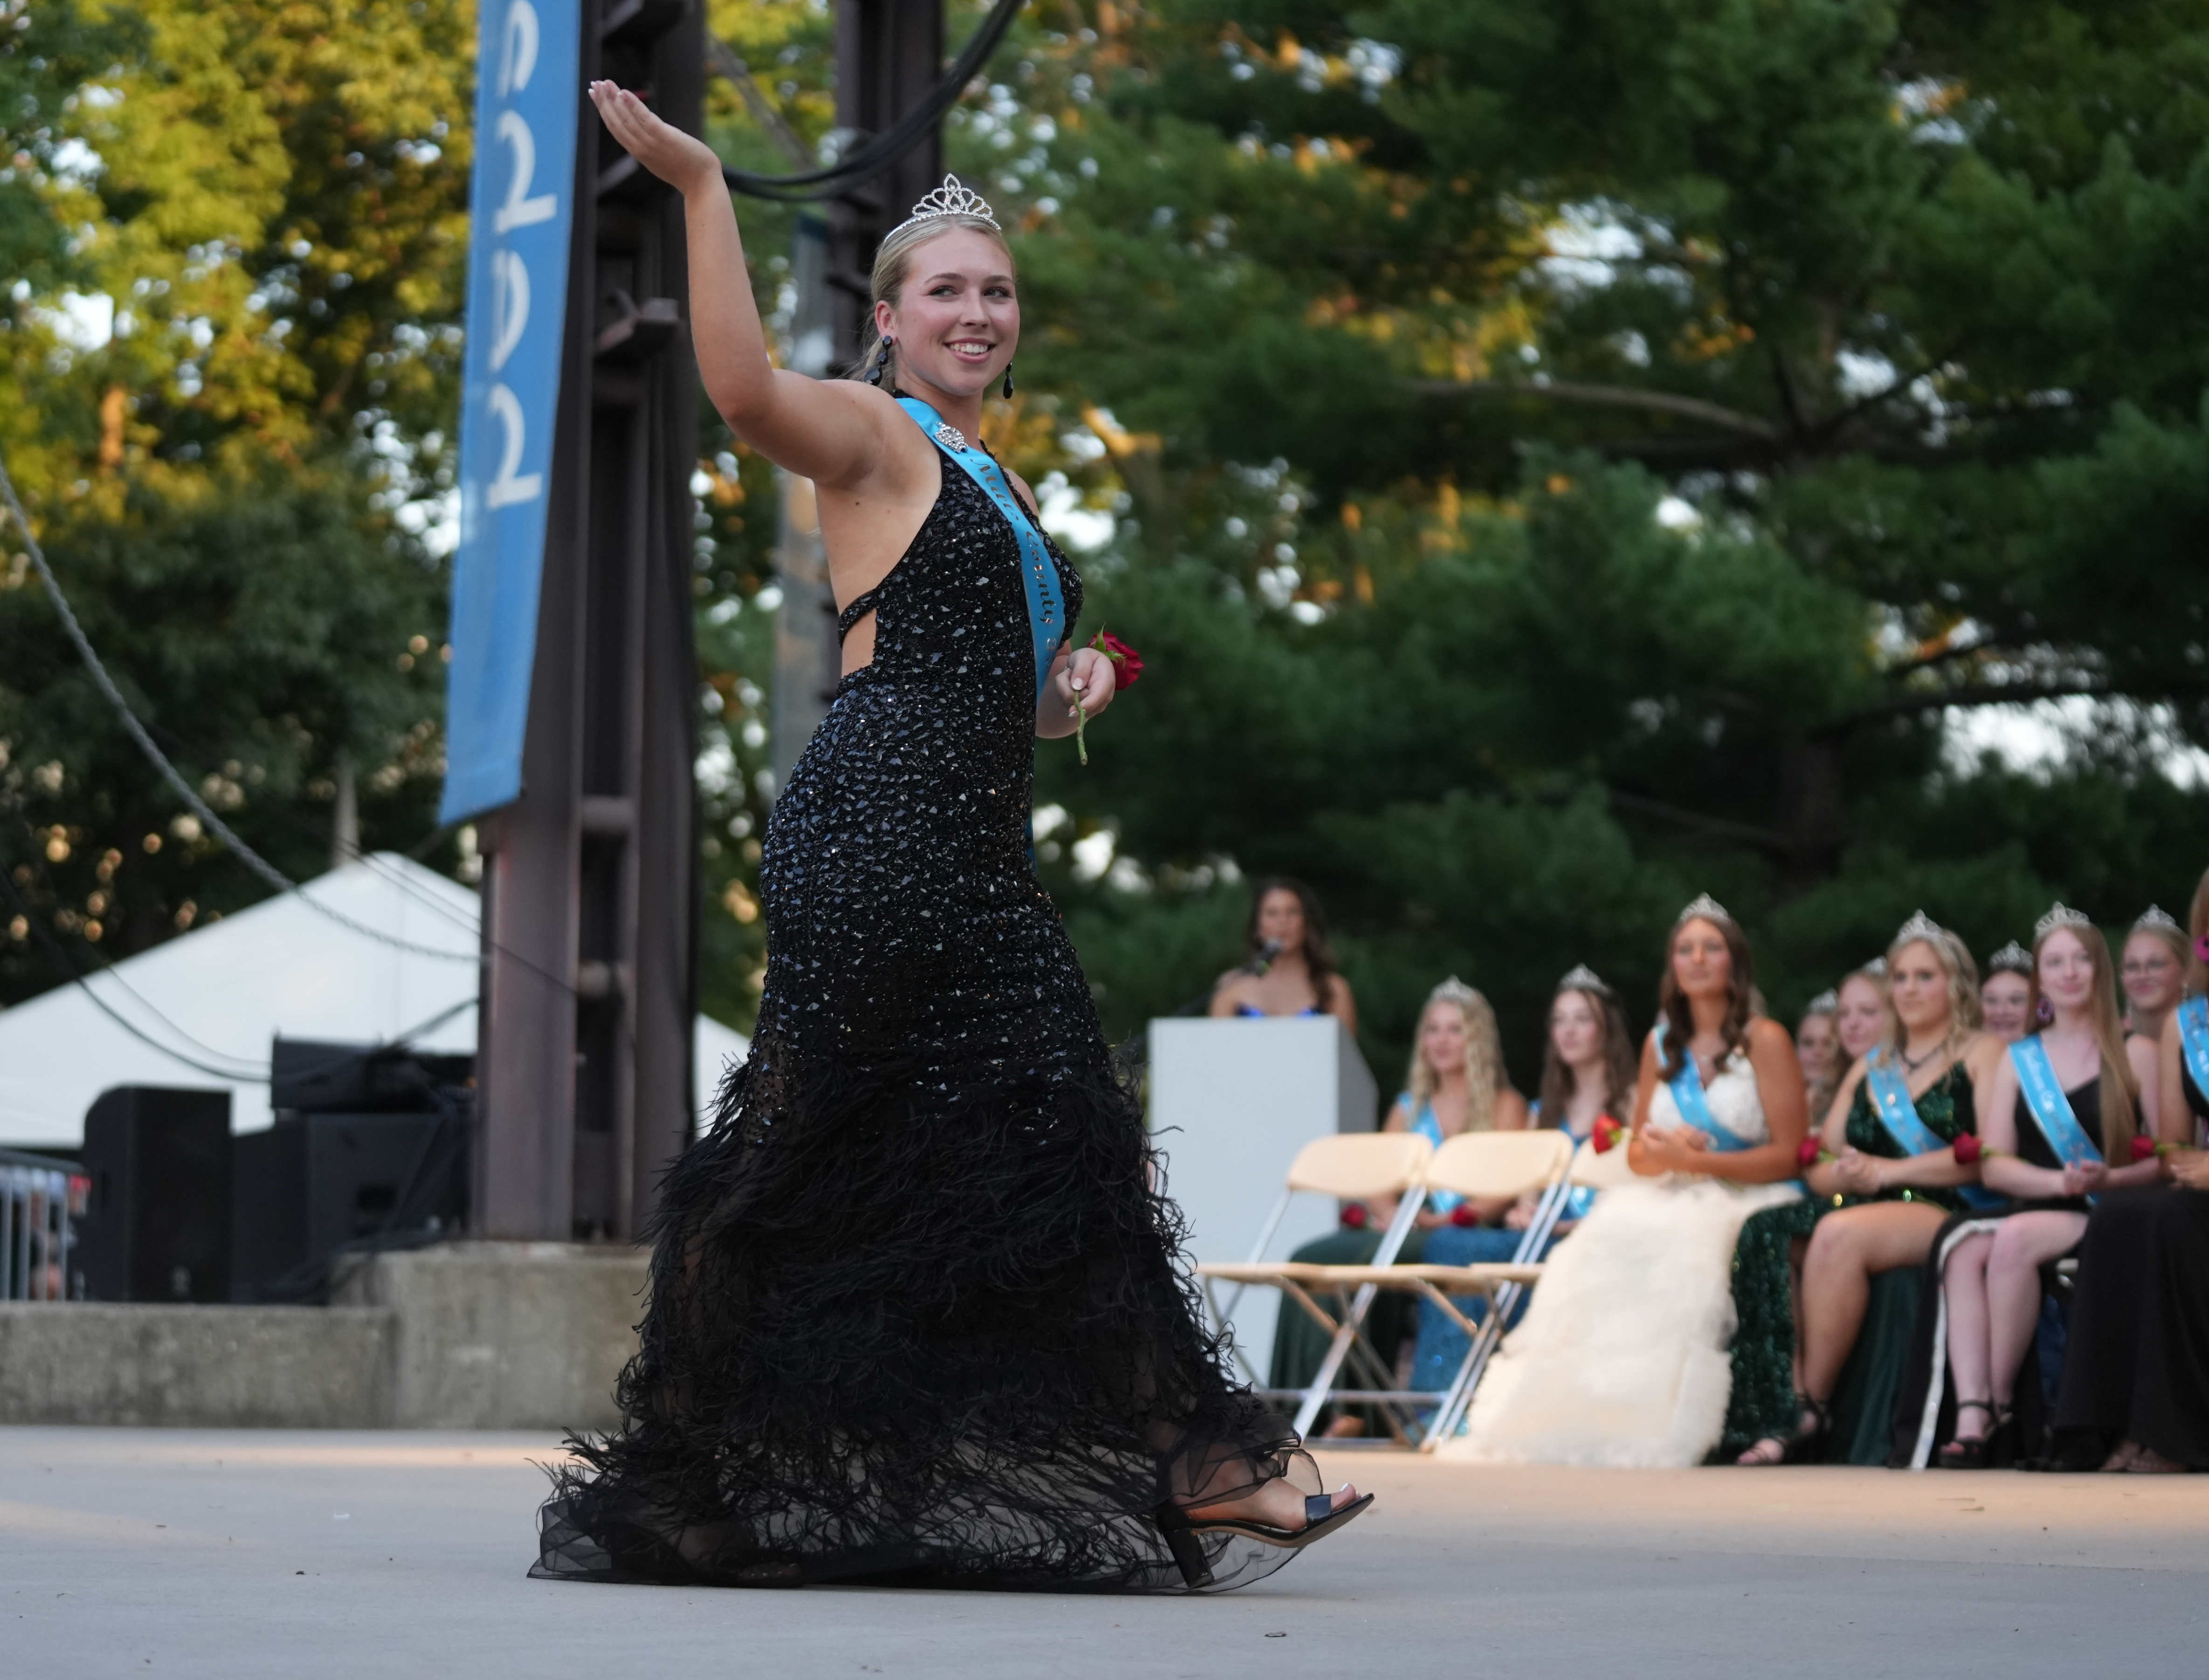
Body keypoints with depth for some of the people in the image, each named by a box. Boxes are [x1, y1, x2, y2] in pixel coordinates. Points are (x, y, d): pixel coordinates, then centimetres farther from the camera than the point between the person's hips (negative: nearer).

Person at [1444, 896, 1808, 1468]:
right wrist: (1661, 1153, -7)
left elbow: (1787, 1155, -6)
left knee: (1671, 1251, -35)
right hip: (1677, 1201, 5)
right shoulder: (1660, 1046, 16)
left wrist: (1697, 1160, -14)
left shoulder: (1765, 1041, -1)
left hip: (1752, 1205, -5)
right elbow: (1638, 1153, 18)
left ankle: (1652, 1428, -31)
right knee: (1608, 1237, -27)